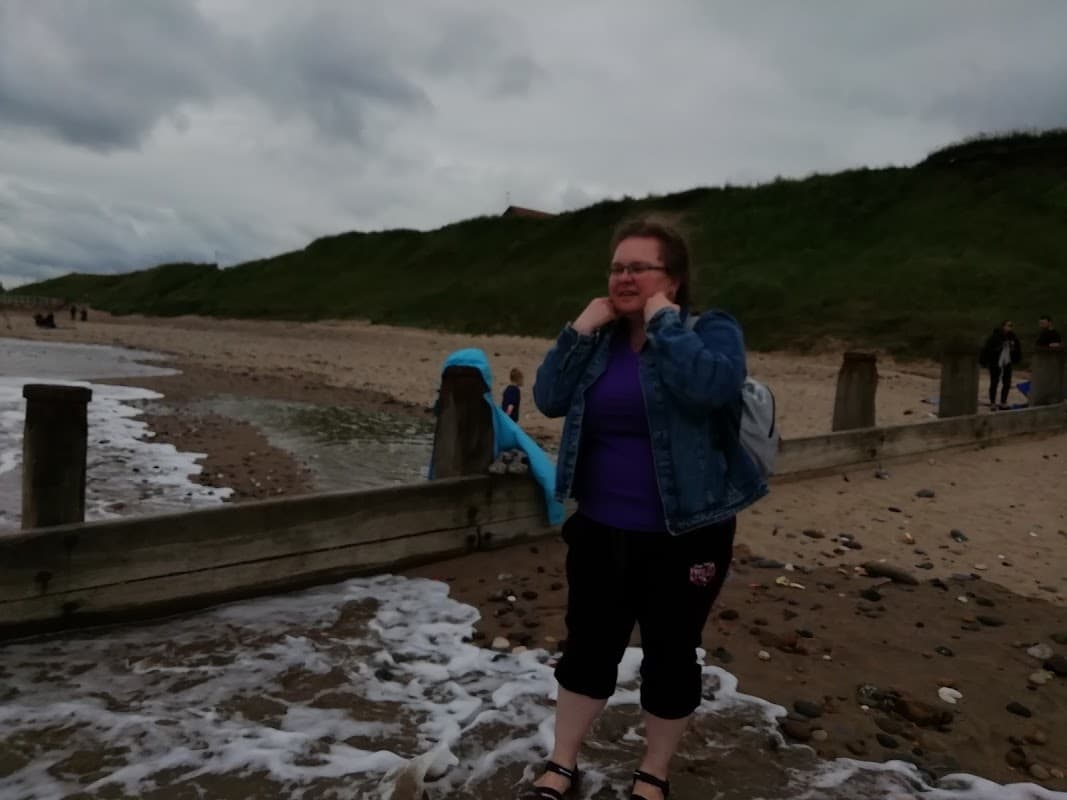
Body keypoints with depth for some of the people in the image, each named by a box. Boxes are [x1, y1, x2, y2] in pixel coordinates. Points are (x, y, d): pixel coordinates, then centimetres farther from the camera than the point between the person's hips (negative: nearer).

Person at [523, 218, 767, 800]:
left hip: (682, 537, -4)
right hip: (600, 530, 4)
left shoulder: (711, 330, -8)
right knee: (588, 648, 14)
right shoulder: (600, 338, 6)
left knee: (669, 658, 11)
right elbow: (549, 400, -2)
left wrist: (665, 321, -20)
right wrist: (580, 330, -11)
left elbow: (710, 388, -29)